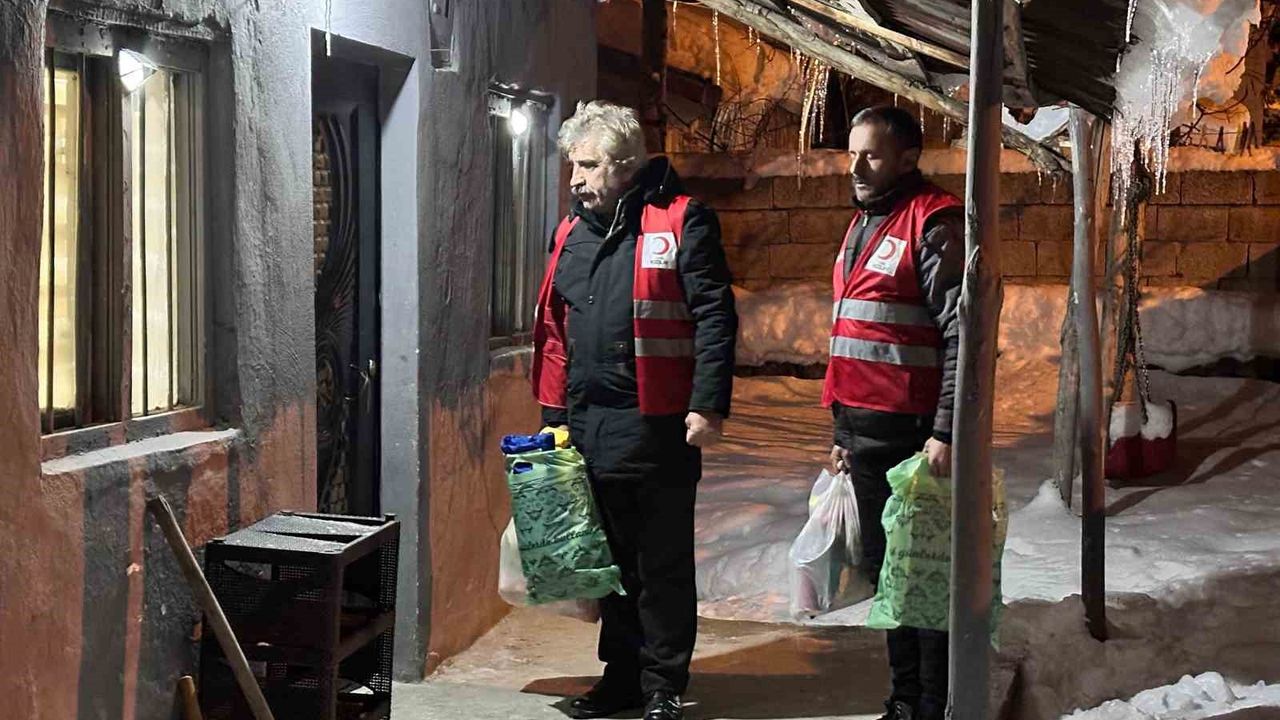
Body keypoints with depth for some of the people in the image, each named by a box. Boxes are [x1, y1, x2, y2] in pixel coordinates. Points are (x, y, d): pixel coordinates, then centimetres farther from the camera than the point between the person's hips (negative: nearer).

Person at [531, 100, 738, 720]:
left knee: (663, 564, 4)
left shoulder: (680, 221, -7)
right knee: (609, 559, 15)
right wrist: (553, 412, 15)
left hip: (657, 427, -6)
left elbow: (714, 317, -11)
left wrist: (709, 405, -17)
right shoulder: (572, 232, 13)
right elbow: (553, 328, 18)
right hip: (586, 424, 7)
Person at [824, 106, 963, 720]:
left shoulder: (933, 224, -9)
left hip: (908, 432, -9)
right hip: (863, 431, 9)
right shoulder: (863, 225, 19)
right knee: (884, 568, 15)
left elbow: (962, 335, -16)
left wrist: (945, 433, -21)